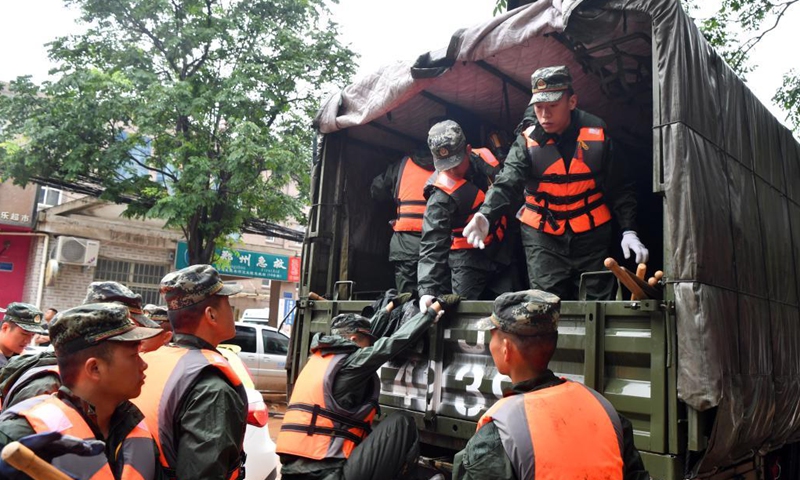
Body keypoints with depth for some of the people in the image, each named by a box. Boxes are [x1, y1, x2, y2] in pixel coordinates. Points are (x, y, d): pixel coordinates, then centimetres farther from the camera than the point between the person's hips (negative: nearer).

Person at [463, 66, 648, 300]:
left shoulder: (596, 135, -7)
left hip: (592, 236, 1)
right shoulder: (528, 141, -8)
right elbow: (507, 182, -23)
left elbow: (619, 189, 1)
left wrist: (628, 231, -7)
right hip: (543, 239, 0)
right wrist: (485, 215, -41)